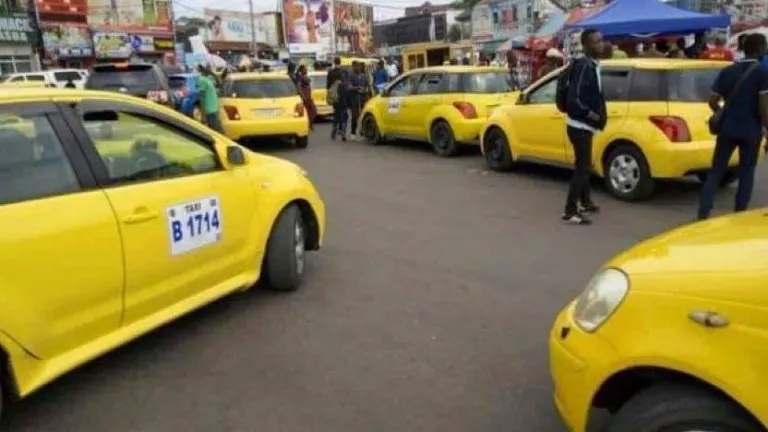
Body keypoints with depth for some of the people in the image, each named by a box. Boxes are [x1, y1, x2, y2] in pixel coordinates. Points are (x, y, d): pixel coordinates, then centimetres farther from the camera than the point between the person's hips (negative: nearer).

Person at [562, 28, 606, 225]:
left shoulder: (593, 64, 11)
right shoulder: (583, 65, -19)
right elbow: (573, 99, -26)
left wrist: (598, 115, 8)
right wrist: (592, 115, -19)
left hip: (584, 125, 10)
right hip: (579, 125, -10)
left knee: (584, 165, 20)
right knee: (582, 167, -9)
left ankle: (585, 202, 35)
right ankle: (570, 211, -5)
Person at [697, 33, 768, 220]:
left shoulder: (727, 71, 6)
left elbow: (713, 102, 8)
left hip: (727, 128, 3)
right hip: (751, 131, -3)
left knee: (716, 171, 7)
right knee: (746, 173, 10)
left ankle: (703, 213, -1)